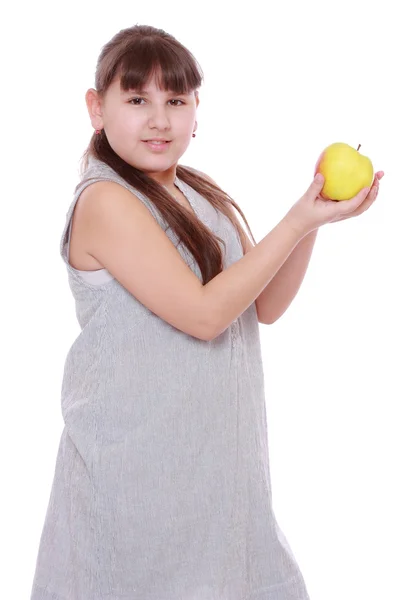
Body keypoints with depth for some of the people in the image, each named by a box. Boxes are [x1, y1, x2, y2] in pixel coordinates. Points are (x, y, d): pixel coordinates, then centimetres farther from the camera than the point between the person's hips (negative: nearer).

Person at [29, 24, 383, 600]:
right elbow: (204, 313, -21)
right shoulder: (105, 201, -17)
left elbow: (265, 305, 7)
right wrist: (298, 223, -20)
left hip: (217, 442, 7)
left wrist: (311, 215, -6)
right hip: (139, 457, -7)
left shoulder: (203, 194, 7)